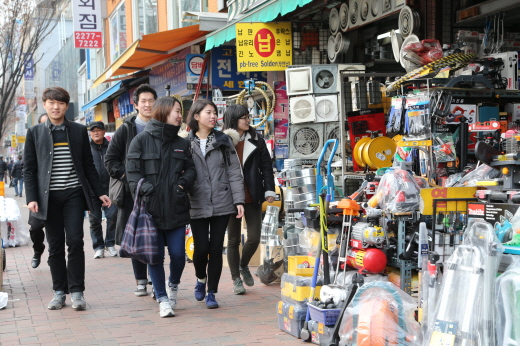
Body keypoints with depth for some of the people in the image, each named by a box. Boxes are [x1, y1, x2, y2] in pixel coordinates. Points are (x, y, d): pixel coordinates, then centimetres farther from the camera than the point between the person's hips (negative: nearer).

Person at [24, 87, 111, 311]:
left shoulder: (79, 131, 8)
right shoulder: (35, 133, 7)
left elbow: (88, 165, 11)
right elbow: (29, 169, 5)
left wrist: (99, 193, 5)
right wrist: (31, 197, -6)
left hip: (74, 194, 0)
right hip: (49, 197, 1)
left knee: (75, 241, -7)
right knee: (55, 245, 5)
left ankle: (76, 291, 0)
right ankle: (59, 291, 14)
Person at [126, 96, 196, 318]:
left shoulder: (182, 144, 13)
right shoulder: (142, 140, 0)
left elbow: (190, 169, 15)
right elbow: (132, 171, -3)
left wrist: (183, 183, -5)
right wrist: (146, 190, -15)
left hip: (176, 209, 3)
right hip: (151, 208, -3)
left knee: (178, 254, 2)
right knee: (155, 256, 0)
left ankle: (173, 285, 32)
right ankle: (162, 298, 15)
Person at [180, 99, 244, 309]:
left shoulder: (223, 141, 6)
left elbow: (234, 172, 3)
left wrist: (238, 200, -3)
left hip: (221, 203, 1)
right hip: (197, 205, -1)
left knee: (216, 248, 3)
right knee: (201, 248, -1)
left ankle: (212, 292, 15)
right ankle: (201, 279, 30)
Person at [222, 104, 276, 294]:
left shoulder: (256, 140, 6)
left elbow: (266, 166, 5)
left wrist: (269, 190, -2)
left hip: (252, 198, 2)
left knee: (254, 238, -1)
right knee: (233, 240, 6)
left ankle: (243, 265, 29)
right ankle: (236, 279, 19)